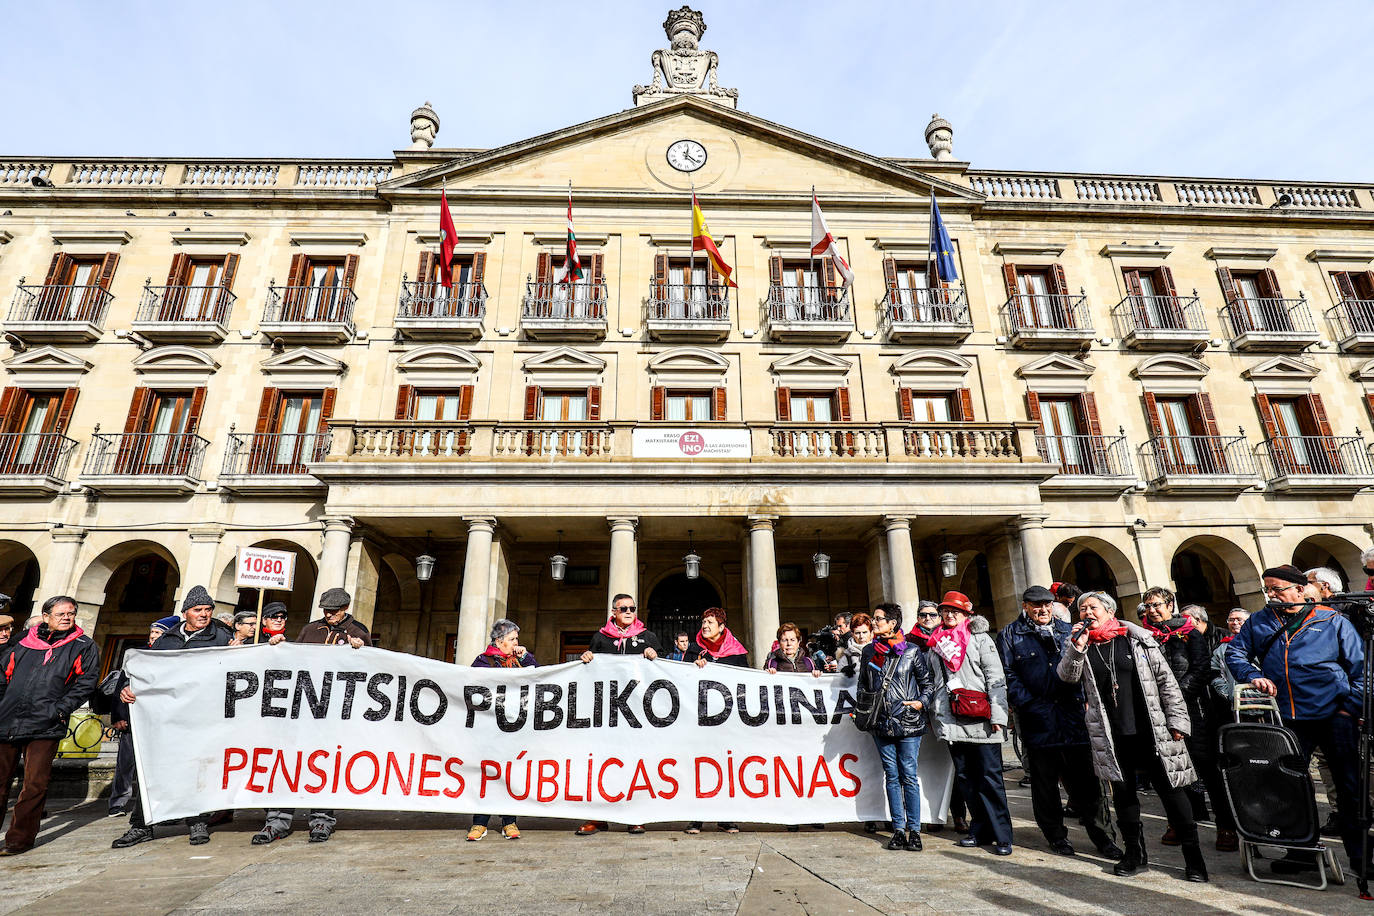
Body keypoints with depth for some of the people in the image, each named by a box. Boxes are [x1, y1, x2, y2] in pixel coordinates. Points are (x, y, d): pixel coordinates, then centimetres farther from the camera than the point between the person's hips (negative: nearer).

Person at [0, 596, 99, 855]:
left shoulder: (84, 647, 5)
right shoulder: (24, 642, 14)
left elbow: (86, 681, -1)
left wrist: (60, 709, -10)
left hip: (45, 727, -3)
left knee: (34, 785, -2)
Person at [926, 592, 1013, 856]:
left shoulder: (980, 639, -1)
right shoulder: (937, 644, 14)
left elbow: (996, 679, -5)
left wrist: (997, 715, -12)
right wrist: (937, 715, 17)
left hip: (980, 722, -5)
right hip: (953, 722, 5)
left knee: (990, 778, -2)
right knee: (965, 777, 10)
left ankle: (1002, 835, 7)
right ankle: (980, 830, 21)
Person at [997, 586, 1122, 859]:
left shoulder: (1068, 631, 14)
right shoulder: (1010, 636, 1)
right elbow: (1007, 675, -4)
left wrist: (1083, 698, 4)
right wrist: (1028, 703, -12)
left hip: (1072, 714, 3)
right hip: (1037, 721, -2)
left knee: (1084, 777, 6)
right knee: (1044, 780, 8)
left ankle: (1095, 829, 24)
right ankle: (1055, 834, 23)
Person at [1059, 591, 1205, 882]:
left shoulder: (1139, 640, 0)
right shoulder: (1078, 644, 6)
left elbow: (1167, 681, 2)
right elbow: (1067, 676, -5)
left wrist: (1177, 720, -3)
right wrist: (1077, 648, -19)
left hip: (1151, 731, -2)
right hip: (1110, 736, 2)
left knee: (1171, 790, 3)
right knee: (1122, 792, 10)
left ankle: (1193, 855, 18)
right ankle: (1135, 852, 24)